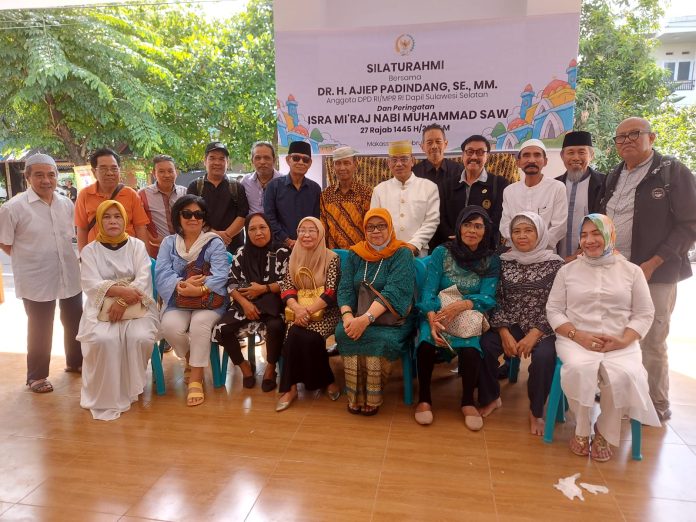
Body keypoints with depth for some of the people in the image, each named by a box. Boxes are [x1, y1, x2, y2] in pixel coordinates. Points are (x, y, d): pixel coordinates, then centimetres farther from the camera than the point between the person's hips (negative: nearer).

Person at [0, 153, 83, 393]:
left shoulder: (67, 204, 2)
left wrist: (63, 256, 9)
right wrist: (28, 258, -2)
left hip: (70, 275, 5)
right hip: (36, 280, -4)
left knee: (74, 322, 18)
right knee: (40, 329, 10)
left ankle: (75, 361, 39)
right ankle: (36, 375, 28)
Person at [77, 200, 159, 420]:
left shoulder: (137, 245, 7)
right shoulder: (90, 250, 8)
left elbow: (144, 279, -6)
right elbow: (92, 284, -7)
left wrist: (122, 301, -20)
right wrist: (122, 290, -23)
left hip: (136, 306, 0)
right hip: (102, 308, 0)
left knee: (140, 337, -29)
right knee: (103, 339, -31)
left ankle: (132, 387, -3)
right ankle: (106, 394, -10)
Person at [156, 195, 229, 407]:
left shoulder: (215, 243, 1)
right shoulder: (168, 242, 11)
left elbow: (220, 276, -12)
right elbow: (161, 273, -3)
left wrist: (199, 290, -30)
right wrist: (182, 284, -24)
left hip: (209, 300, -2)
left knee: (200, 322, -33)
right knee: (170, 326, -28)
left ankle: (196, 379, -20)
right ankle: (190, 360, 5)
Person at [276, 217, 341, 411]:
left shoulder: (332, 258, -3)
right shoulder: (294, 258, 10)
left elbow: (330, 292, -11)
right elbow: (286, 287, 1)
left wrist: (309, 310, -23)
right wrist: (297, 308, -20)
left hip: (324, 312, -3)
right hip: (299, 311, 3)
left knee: (309, 337, -30)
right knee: (294, 335, -28)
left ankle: (291, 387, -8)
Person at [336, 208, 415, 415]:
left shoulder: (402, 254, -6)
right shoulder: (355, 254, 8)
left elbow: (394, 292, -19)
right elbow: (345, 289, 0)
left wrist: (366, 319, -31)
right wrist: (347, 315, -22)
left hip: (393, 317, -3)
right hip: (357, 315, 3)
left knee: (381, 338, -33)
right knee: (343, 332, -27)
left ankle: (373, 398, -12)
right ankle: (355, 396, -13)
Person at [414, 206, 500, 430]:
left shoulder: (491, 260, 4)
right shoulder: (441, 252, 0)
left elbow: (487, 298, -7)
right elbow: (428, 292, -7)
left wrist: (462, 305, -28)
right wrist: (432, 320, -27)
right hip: (437, 314, 0)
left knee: (470, 349, -32)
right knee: (426, 344, -32)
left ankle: (468, 402, -5)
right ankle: (424, 398, -7)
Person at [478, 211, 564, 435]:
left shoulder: (555, 264, -3)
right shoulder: (504, 261, 5)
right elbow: (497, 300, 2)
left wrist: (533, 335, -17)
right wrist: (504, 333, -11)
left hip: (541, 328, -2)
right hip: (509, 325, 2)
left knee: (544, 356, -31)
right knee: (483, 345, -24)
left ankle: (536, 412, -3)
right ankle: (491, 398, 3)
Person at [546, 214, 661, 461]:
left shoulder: (632, 271, 11)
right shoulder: (567, 270, 11)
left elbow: (644, 314, 7)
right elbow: (553, 310, 6)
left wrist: (623, 340, -11)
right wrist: (578, 335, -11)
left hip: (620, 343, 1)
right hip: (576, 340, 0)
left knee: (624, 375, -31)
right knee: (579, 369, -33)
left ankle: (604, 431, -4)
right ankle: (582, 430, -8)